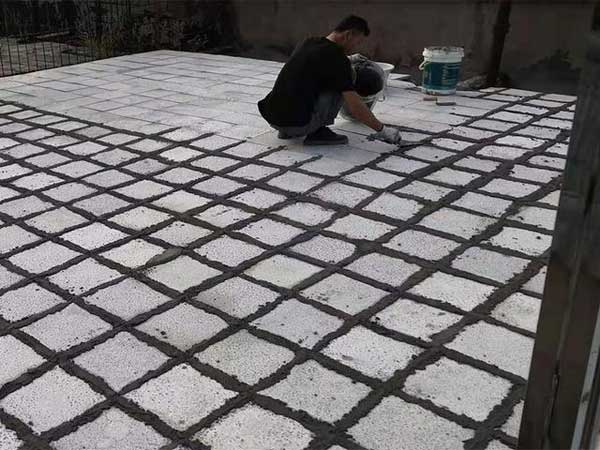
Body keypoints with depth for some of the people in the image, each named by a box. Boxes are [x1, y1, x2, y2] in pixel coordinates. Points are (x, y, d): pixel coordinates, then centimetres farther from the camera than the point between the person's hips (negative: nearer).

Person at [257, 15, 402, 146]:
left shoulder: (307, 43, 15)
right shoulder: (337, 58, -9)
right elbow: (355, 108, -13)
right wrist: (382, 130, -1)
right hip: (296, 123, -8)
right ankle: (318, 132, 3)